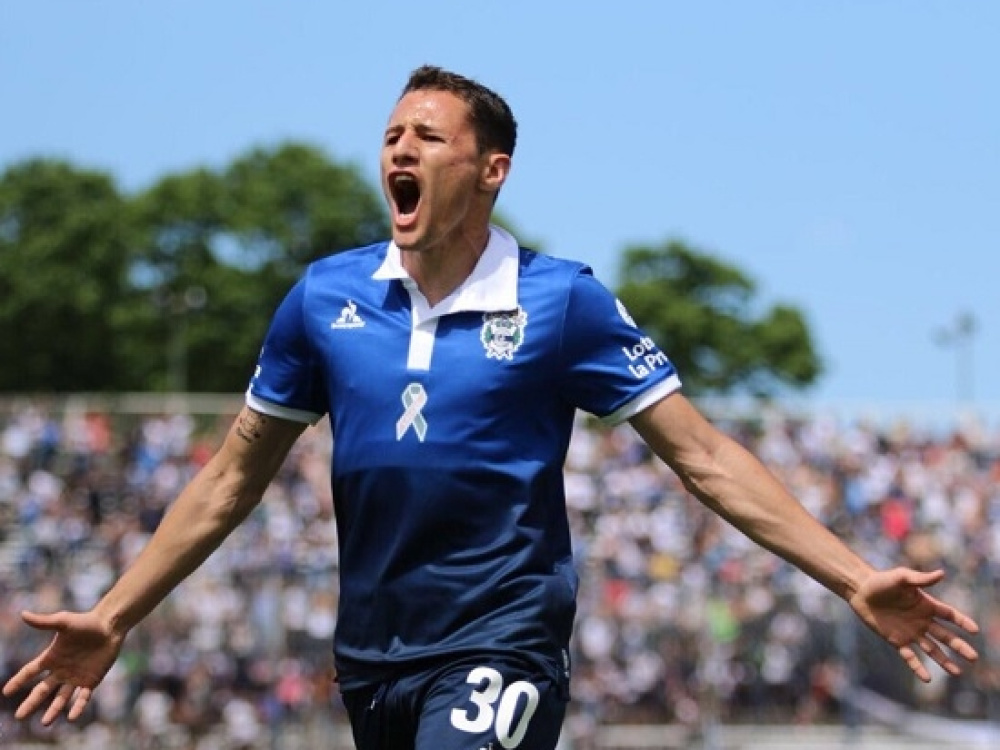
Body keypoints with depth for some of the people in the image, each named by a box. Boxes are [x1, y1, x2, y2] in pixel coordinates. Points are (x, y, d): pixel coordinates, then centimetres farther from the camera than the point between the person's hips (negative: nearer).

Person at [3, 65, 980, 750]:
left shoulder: (561, 301, -5)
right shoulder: (325, 296, 4)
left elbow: (705, 458, -3)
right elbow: (233, 478, 13)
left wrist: (857, 582, -10)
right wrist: (111, 619, 10)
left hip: (499, 646, -5)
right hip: (369, 658, 5)